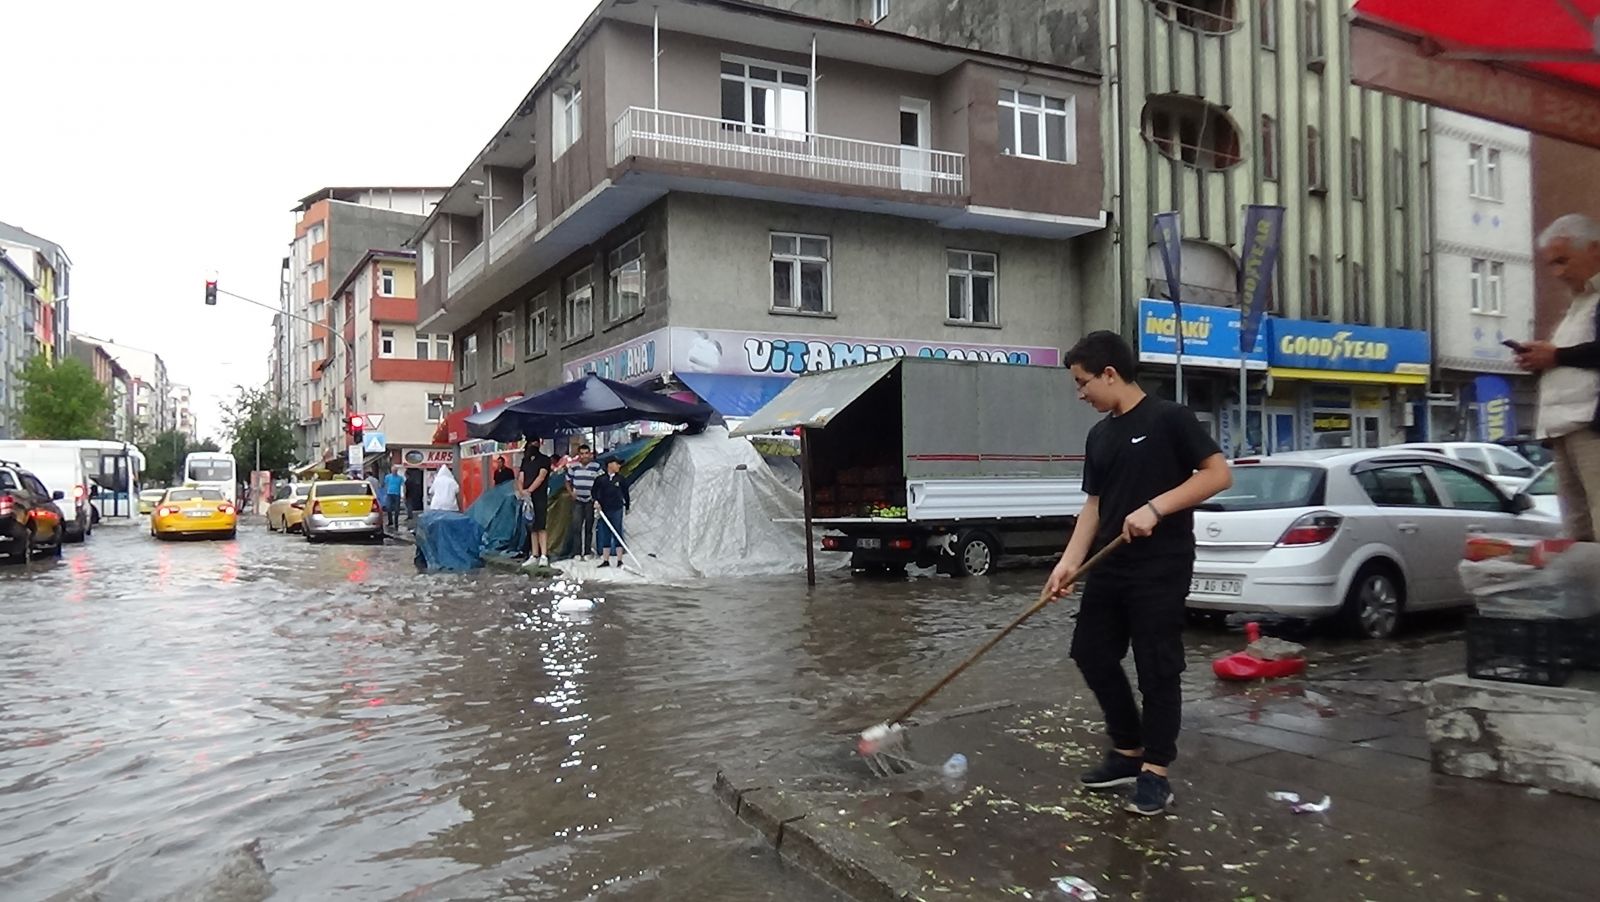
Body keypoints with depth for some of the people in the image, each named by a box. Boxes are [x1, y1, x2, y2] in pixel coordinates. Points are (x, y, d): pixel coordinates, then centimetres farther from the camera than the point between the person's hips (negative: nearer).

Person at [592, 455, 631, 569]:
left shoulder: (621, 479, 1)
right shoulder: (600, 479, 0)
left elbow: (625, 493, 10)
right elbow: (595, 491, 8)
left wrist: (627, 506, 16)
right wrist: (596, 501, -8)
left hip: (617, 510, -1)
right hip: (604, 510, 1)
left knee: (617, 534, -2)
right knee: (605, 535, 7)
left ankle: (619, 560, 2)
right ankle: (605, 560, 14)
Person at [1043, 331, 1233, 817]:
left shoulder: (1169, 418, -9)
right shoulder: (1099, 436, 11)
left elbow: (1218, 473, -13)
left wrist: (1155, 507, -22)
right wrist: (1070, 561, 2)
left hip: (1160, 568, -7)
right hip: (1109, 567, 8)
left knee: (1157, 668, 0)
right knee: (1091, 653, 10)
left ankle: (1155, 771, 14)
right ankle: (1128, 751, 26)